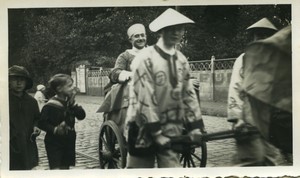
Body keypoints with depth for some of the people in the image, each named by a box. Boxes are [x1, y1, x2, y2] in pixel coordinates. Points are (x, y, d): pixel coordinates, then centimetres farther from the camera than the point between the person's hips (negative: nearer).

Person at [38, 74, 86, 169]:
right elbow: (41, 123, -16)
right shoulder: (51, 105, -16)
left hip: (69, 142, 7)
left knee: (65, 167, 14)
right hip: (54, 143, -6)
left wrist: (73, 103, -13)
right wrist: (55, 129, -28)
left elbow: (81, 115, -4)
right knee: (56, 168, -12)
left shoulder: (69, 102, 5)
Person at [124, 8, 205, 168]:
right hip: (144, 129, -5)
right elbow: (145, 99, -19)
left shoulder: (181, 60, 5)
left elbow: (188, 95, 6)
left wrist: (195, 127, 0)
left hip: (171, 130, 5)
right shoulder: (145, 59, -15)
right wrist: (156, 133, -19)